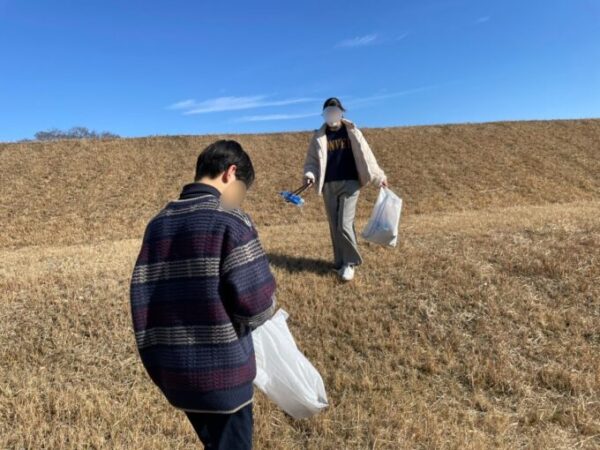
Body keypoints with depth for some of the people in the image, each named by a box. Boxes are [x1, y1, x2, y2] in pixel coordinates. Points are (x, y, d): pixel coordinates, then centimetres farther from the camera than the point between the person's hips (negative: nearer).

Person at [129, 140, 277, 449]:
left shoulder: (158, 224, 4)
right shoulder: (230, 219, -16)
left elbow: (141, 299, 4)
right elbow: (256, 300, -22)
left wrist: (157, 361, 12)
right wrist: (266, 309, 1)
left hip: (174, 372, 7)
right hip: (223, 372, -6)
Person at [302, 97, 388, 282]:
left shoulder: (352, 132, 2)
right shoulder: (319, 136, 5)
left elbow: (365, 155, 5)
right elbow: (312, 160, 8)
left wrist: (379, 175, 6)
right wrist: (309, 174, -12)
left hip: (350, 184, -2)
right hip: (329, 186, 3)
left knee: (345, 225, -11)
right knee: (334, 226, 6)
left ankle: (349, 262, 6)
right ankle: (341, 262, 20)